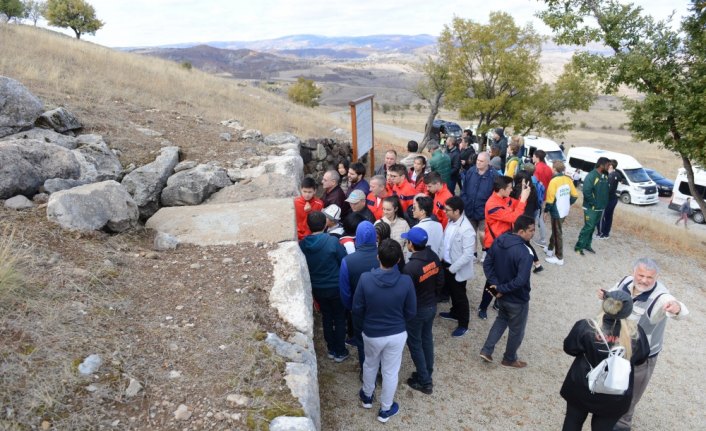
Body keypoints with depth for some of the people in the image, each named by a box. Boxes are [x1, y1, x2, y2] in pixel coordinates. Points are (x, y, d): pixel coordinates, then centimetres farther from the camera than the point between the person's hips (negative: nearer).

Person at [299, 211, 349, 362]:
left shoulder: (302, 244, -11)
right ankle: (340, 352, 24)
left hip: (317, 289, 4)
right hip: (336, 287, -3)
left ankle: (331, 350, 32)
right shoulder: (332, 241, -22)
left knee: (326, 318, 20)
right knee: (340, 319, 14)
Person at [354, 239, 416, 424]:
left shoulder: (365, 279, -23)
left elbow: (357, 309, -12)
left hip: (371, 333, 0)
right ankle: (385, 410, 37)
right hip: (397, 334, 0)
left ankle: (367, 396, 50)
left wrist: (361, 327, 9)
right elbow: (411, 312, -8)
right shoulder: (406, 281, -21)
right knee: (391, 372, 19)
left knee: (370, 365, 28)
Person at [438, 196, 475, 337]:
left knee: (460, 295, 9)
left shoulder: (466, 229, -29)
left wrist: (452, 268, -19)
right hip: (447, 264, 7)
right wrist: (441, 257, 7)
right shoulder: (451, 221, -4)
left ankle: (463, 324, 27)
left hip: (458, 269, -7)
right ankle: (455, 313, 48)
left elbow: (468, 255, -26)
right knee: (451, 291, 25)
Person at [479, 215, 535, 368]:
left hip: (502, 295, 7)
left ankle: (486, 350, 29)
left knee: (501, 319, 31)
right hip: (517, 299, -6)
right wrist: (502, 289, -21)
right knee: (517, 330, 18)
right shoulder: (524, 253, -30)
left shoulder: (498, 241, -7)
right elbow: (520, 280, -35)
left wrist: (496, 285, -6)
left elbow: (487, 264, -2)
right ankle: (509, 359, 38)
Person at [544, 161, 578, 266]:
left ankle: (559, 258, 12)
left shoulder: (554, 181, -19)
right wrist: (568, 204, 19)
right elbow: (574, 195, 5)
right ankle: (550, 249, 37)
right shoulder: (568, 179, 1)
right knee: (555, 230, 23)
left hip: (557, 211, -7)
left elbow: (550, 199, -20)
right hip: (565, 211, 7)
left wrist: (546, 209, -6)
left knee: (557, 233, 3)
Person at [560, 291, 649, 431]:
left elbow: (569, 348, -7)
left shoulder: (585, 327, -24)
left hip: (582, 389, -1)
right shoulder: (636, 334, -18)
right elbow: (640, 358, 2)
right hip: (614, 398, 1)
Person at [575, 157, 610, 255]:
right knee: (588, 227, -7)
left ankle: (587, 245, 25)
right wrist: (593, 203, -19)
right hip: (591, 208, -8)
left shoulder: (605, 176, 7)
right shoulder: (591, 176, -18)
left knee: (592, 227, 15)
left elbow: (606, 190, 15)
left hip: (600, 208, 8)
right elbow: (586, 192, -23)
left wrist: (604, 203, 4)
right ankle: (579, 246, 2)